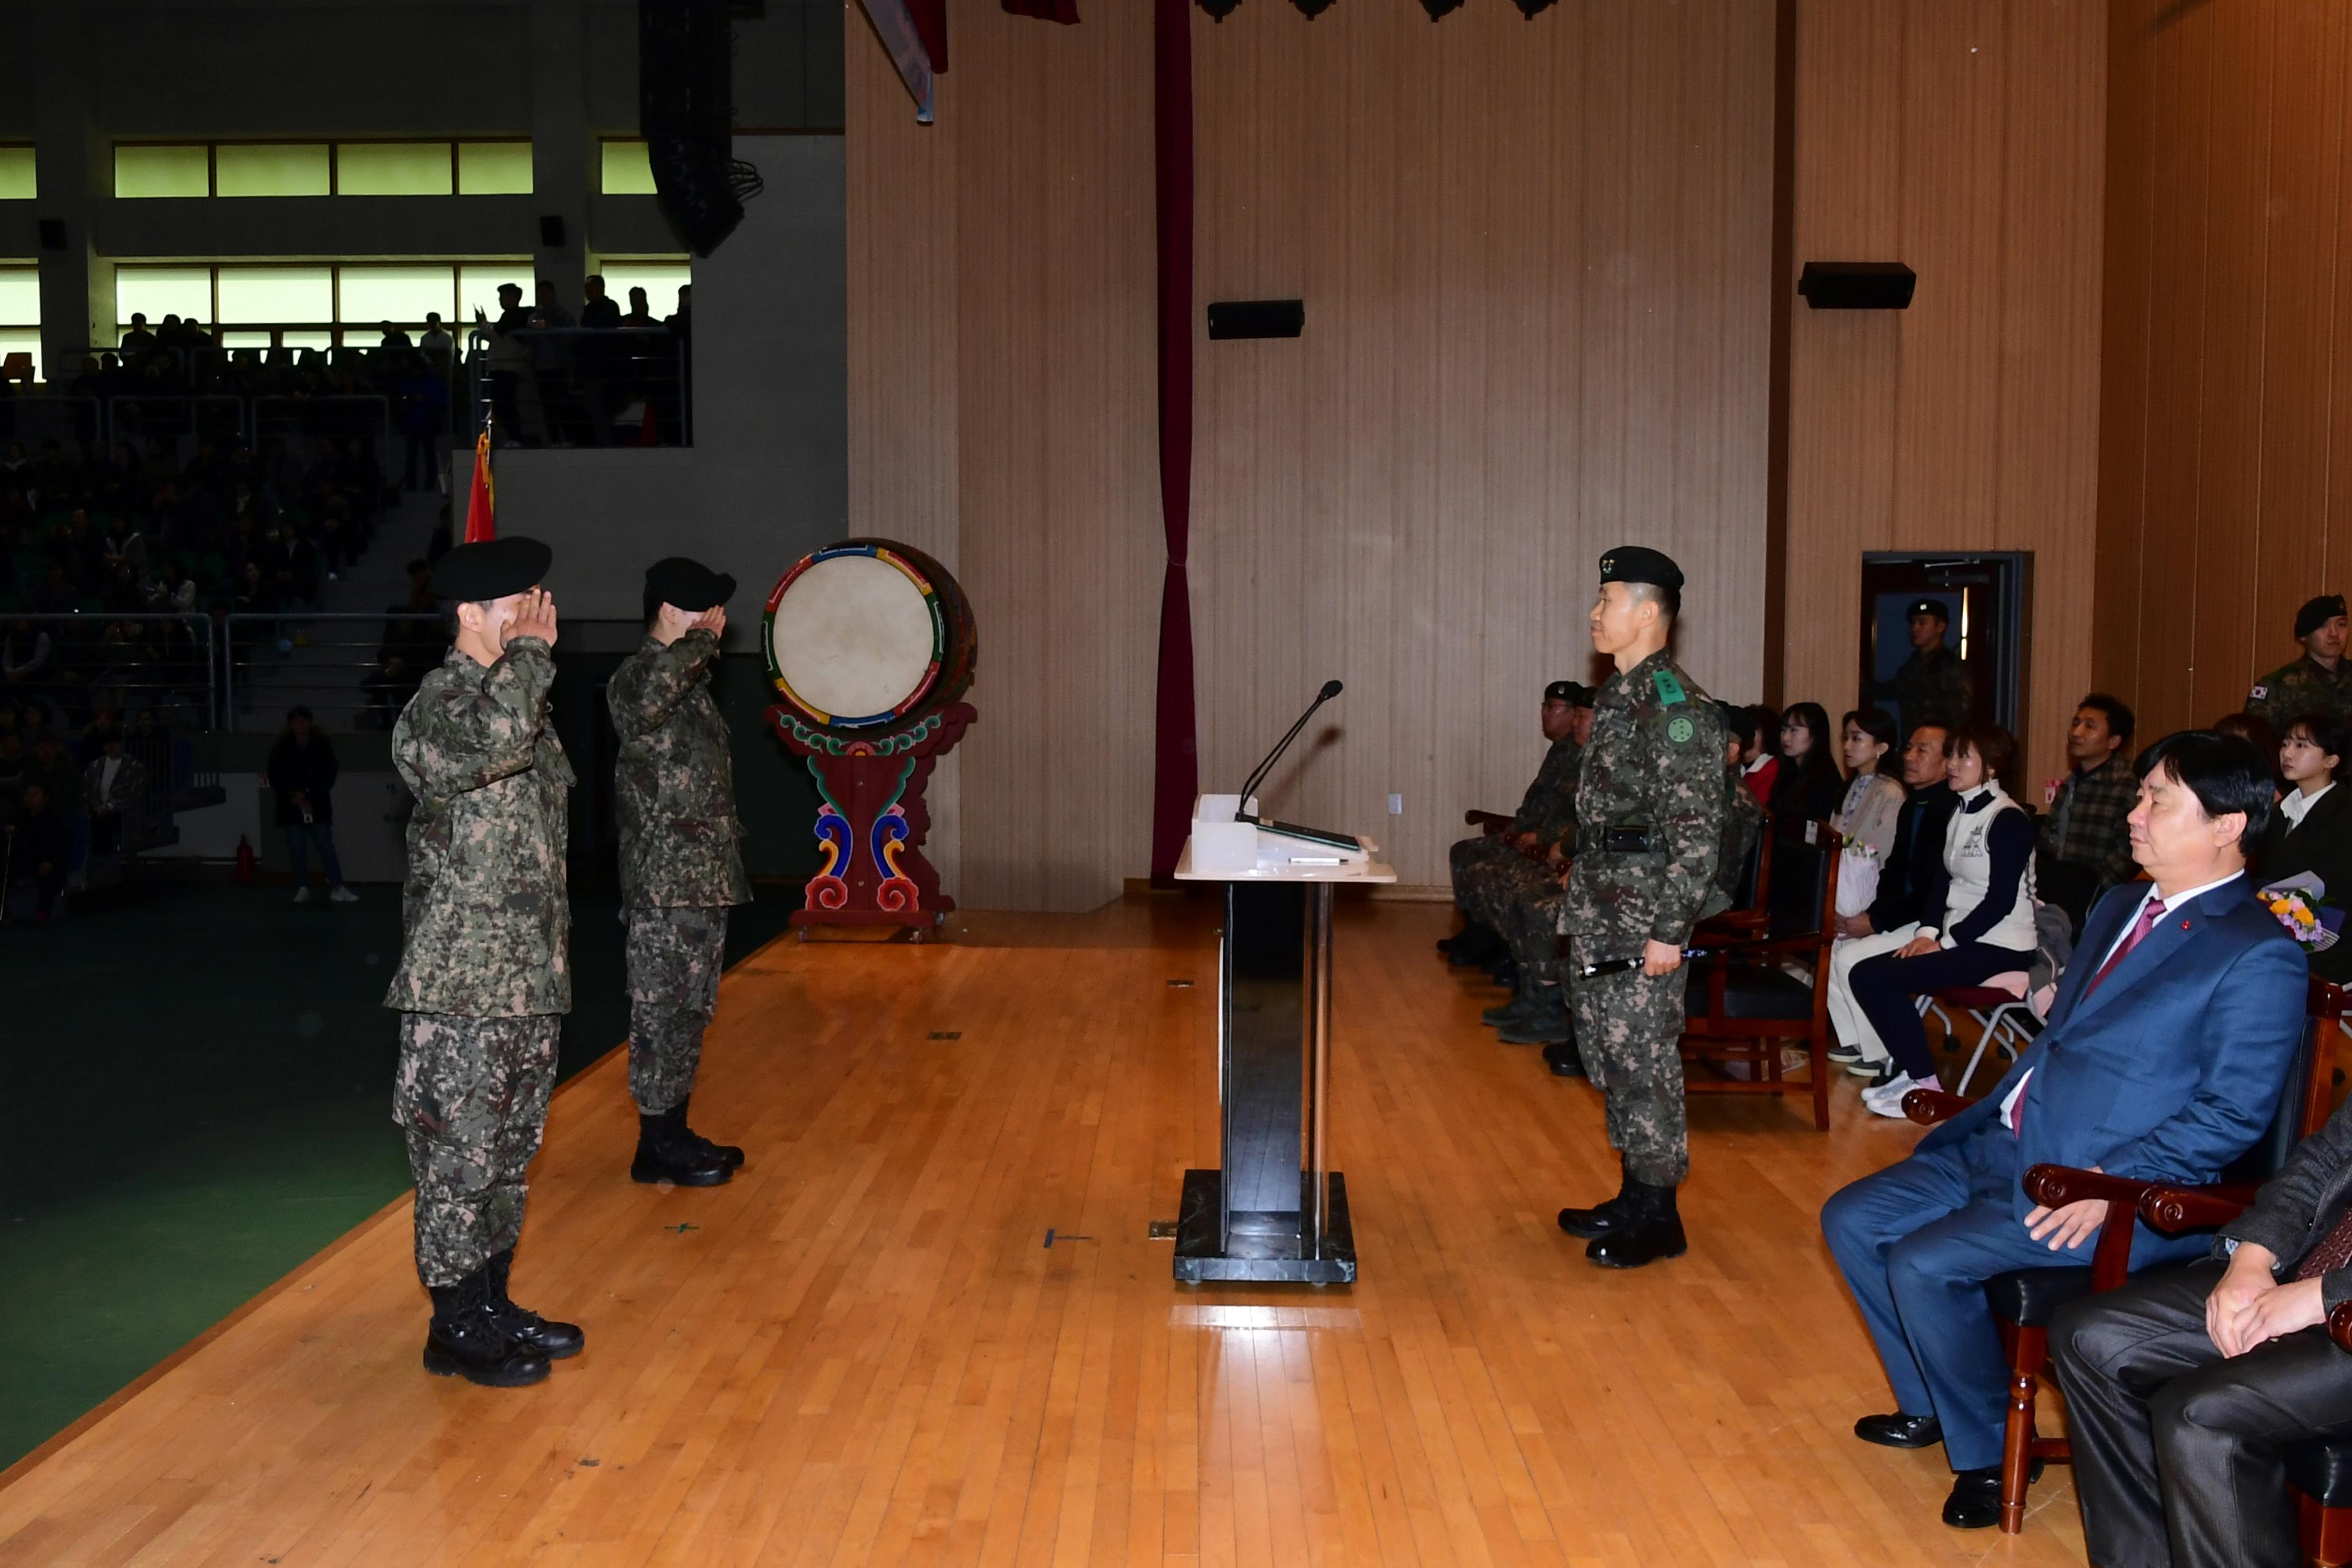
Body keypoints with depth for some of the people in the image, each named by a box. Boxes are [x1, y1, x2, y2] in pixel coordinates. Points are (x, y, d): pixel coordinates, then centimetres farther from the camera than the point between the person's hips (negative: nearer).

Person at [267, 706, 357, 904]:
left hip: (318, 805, -1)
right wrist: (294, 798, -9)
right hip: (291, 806, 1)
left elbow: (329, 775, -1)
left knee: (326, 847, -5)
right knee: (297, 850, 2)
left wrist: (307, 795, -10)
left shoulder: (322, 745, 1)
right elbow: (275, 778, 3)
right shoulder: (281, 748, 4)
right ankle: (302, 889, 8)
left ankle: (337, 889, -9)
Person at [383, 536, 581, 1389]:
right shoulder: (438, 702, -13)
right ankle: (455, 1330, 13)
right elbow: (491, 740, -38)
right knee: (461, 1155, 1)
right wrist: (529, 652, -23)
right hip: (460, 988, -9)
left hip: (531, 978, 9)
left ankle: (492, 1305, 28)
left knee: (510, 1149, 16)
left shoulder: (524, 698, 14)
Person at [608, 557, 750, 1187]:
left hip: (705, 876, 10)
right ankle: (656, 1146, 7)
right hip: (665, 881, -9)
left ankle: (675, 1132, 24)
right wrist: (704, 639, -24)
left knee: (689, 1011, 15)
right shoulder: (635, 679, -13)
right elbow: (654, 687, -40)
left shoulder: (690, 681, 17)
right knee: (663, 1011, -2)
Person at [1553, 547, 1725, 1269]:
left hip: (1640, 916, -10)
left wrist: (1670, 930, -21)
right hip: (1598, 910, 10)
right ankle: (1634, 1195, 27)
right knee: (1609, 1052, 15)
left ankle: (1659, 1216, 10)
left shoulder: (1676, 706, -16)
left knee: (1644, 1058, -2)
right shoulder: (1617, 696, 13)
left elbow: (1696, 830, -20)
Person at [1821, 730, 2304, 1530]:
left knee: (1922, 1264, -23)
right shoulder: (2119, 906, 14)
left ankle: (1993, 1451, 2)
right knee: (1852, 1221, 4)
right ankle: (1932, 1406, 22)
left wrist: (2113, 1185, -22)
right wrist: (1978, 1121, 12)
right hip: (2004, 1147, 9)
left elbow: (2233, 1112, -17)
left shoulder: (2259, 955, -13)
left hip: (2118, 1192, -9)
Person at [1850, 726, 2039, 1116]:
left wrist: (1946, 942, -17)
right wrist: (1927, 932, -3)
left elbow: (2001, 900, -17)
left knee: (1876, 978, -20)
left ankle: (1923, 1083, -9)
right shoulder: (1960, 815, 14)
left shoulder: (2008, 820, -12)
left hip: (2000, 948, -8)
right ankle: (1912, 1071, 0)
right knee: (1865, 974, -8)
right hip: (1959, 940, 8)